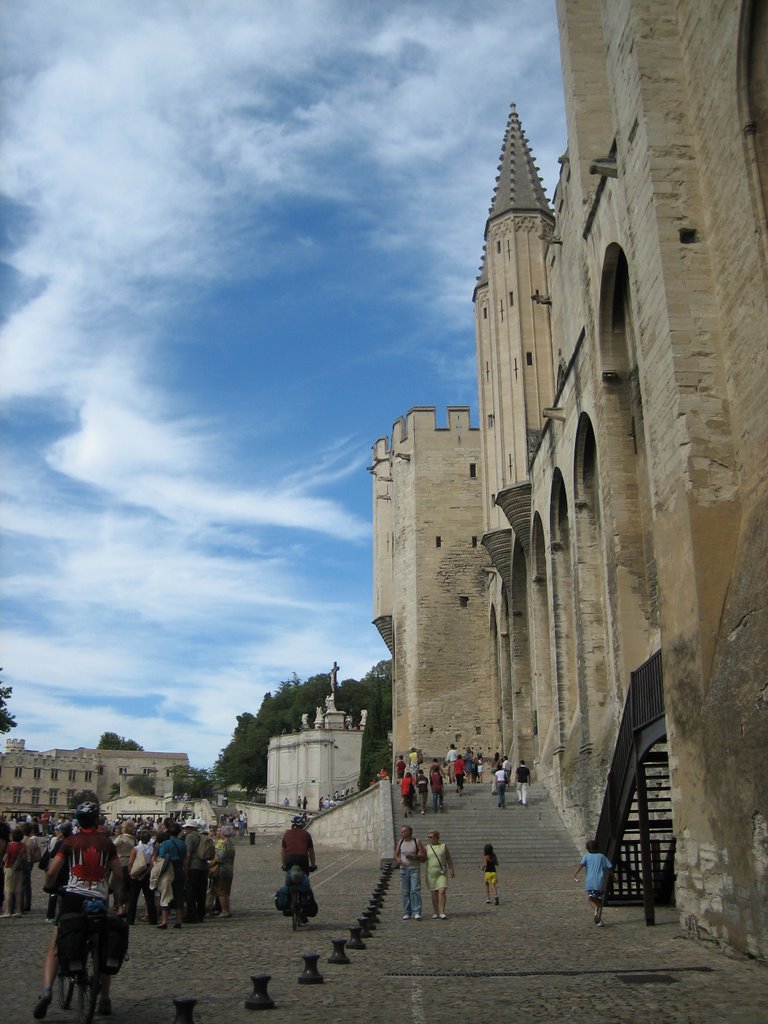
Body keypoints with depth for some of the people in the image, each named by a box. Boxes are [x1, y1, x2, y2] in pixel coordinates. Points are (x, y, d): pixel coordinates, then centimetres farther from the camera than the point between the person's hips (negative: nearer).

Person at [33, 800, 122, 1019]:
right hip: (99, 900, 2)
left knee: (55, 948, 6)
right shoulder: (106, 842, 5)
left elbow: (51, 872, -5)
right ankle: (105, 999, 18)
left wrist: (49, 887, 15)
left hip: (73, 897, -2)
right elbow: (118, 874, 4)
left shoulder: (70, 841, 1)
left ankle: (46, 990, -15)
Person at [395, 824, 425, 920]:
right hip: (403, 869, 4)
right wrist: (398, 859, -8)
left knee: (415, 890, -13)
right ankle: (407, 913, 11)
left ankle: (417, 913, -14)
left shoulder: (417, 842, -2)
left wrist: (413, 857, -17)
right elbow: (396, 854, 15)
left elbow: (424, 855, -3)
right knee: (404, 892, 3)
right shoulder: (400, 842, 10)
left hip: (414, 869, -4)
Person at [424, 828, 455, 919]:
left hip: (442, 873, -1)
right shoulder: (427, 848, 5)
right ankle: (435, 912, 14)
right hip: (431, 873, 1)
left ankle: (442, 912, -12)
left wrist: (452, 870, -4)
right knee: (434, 893, 4)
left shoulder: (443, 846, 2)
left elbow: (449, 859, 3)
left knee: (442, 891, -14)